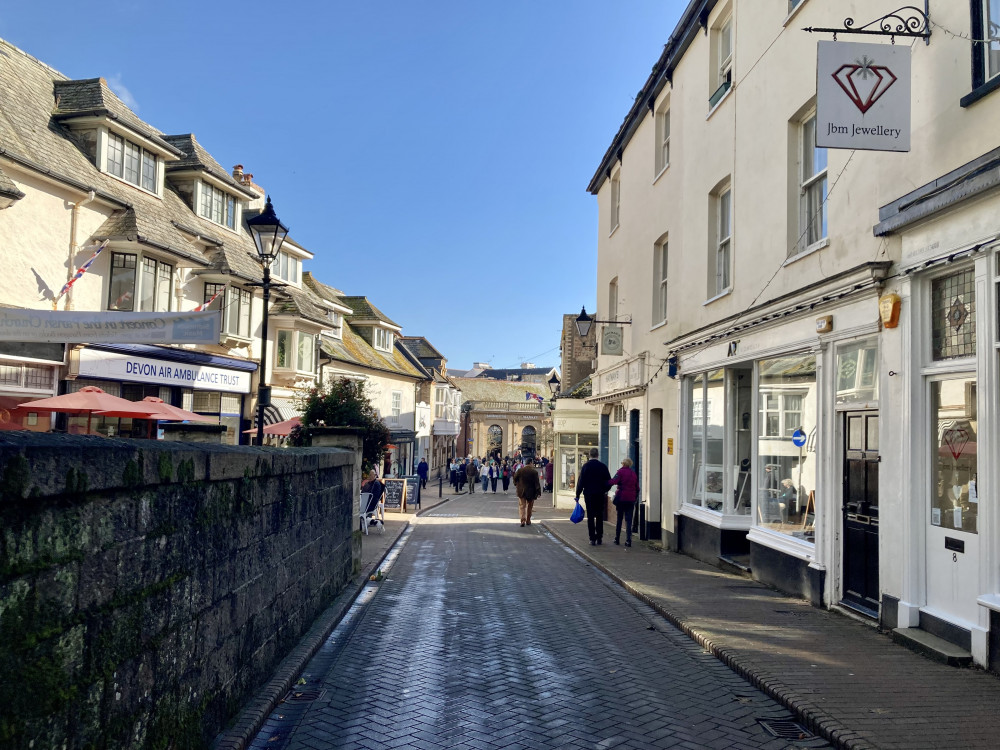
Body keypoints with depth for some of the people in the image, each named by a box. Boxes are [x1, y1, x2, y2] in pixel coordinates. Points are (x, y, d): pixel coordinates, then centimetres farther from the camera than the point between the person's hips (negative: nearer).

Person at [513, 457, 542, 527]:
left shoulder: (520, 470, -4)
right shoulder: (534, 471, -9)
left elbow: (515, 479, 6)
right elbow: (537, 483, -10)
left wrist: (516, 485, 23)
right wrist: (538, 492, -7)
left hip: (521, 492, 1)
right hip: (531, 492, -1)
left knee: (522, 506, 2)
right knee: (529, 507, 15)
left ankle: (523, 520, -14)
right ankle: (528, 521, 22)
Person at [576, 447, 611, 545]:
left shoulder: (586, 466, -5)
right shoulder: (603, 466, -1)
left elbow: (581, 481, -5)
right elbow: (609, 480, 4)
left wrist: (578, 494, 0)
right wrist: (605, 490, 21)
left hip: (588, 494, -1)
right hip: (600, 494, 1)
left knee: (590, 516, 2)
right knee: (599, 516, 9)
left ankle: (592, 538, -1)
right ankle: (599, 538, 10)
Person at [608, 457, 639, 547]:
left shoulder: (621, 471, -5)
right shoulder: (633, 473, 11)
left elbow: (614, 481, -21)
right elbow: (637, 488, 13)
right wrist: (635, 498, 19)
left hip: (621, 498, -3)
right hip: (631, 499, 3)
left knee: (619, 519, 10)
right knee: (628, 520, 2)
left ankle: (617, 539, 15)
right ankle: (628, 540, -9)